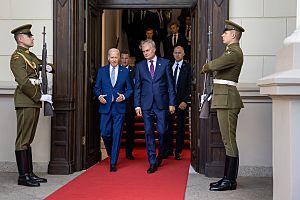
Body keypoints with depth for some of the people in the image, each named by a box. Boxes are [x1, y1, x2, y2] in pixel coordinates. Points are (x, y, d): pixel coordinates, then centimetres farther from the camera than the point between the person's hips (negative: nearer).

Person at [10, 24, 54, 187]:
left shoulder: (31, 55, 18)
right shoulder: (17, 57, -10)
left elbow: (42, 65, 34)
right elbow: (24, 83, -19)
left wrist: (48, 67, 9)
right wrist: (40, 97, -16)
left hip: (34, 101, 9)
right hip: (25, 102, -9)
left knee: (28, 139, 12)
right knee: (23, 140, -5)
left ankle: (29, 173, 18)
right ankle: (23, 176, -1)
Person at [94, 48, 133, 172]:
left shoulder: (125, 71, 5)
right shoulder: (101, 71, 8)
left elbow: (130, 89, 8)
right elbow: (96, 88, 11)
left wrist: (124, 96, -11)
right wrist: (99, 96, -9)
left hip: (119, 107, -1)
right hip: (105, 106, 1)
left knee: (117, 135, -2)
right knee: (105, 133, 0)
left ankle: (113, 163, 4)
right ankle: (111, 153, 31)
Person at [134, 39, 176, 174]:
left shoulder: (165, 63, 4)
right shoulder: (140, 66, 9)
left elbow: (170, 85, 3)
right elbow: (137, 87, 8)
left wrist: (172, 103, -3)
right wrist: (137, 105, 1)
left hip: (162, 103, -1)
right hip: (146, 105, 1)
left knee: (162, 132, 1)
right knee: (149, 133, -1)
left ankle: (160, 156, 27)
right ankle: (152, 163, 5)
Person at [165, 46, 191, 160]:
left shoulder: (187, 67, -1)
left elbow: (189, 86, -5)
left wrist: (185, 101, -13)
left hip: (181, 101, -3)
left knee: (180, 127, 5)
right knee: (168, 126, 4)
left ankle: (178, 152, 12)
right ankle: (168, 150, 15)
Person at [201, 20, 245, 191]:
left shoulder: (235, 52, -12)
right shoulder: (231, 51, 22)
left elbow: (214, 65, -22)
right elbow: (217, 65, 20)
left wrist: (205, 67, -2)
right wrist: (209, 67, -1)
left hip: (227, 99, -10)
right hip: (224, 99, 10)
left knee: (229, 140, -6)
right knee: (228, 140, 12)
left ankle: (230, 181, -1)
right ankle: (228, 177, 19)